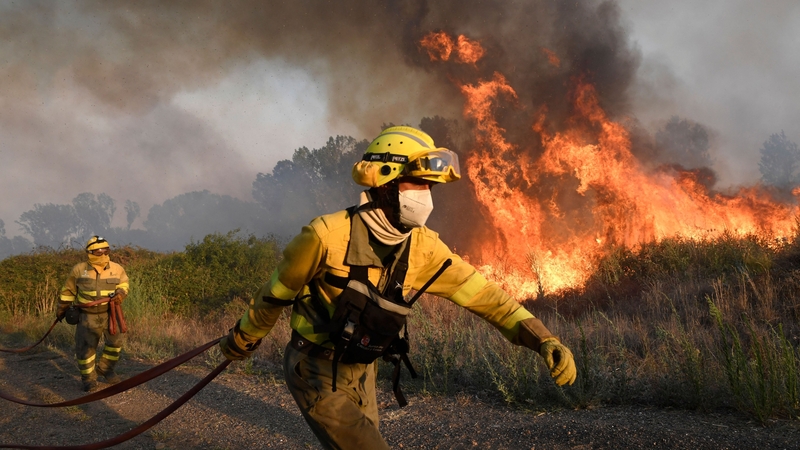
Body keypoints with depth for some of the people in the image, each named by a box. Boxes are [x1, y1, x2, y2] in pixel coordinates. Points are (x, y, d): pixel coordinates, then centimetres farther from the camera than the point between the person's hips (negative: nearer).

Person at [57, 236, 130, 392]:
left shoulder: (117, 269, -3)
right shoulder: (79, 270, -7)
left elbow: (124, 285, 11)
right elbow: (68, 290, 7)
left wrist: (121, 293, -13)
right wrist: (62, 308, 14)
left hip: (110, 313, 2)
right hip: (88, 315, -2)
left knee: (116, 341, 2)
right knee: (85, 346, -1)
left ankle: (105, 368, 26)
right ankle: (88, 378, 16)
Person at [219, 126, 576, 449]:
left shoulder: (421, 246, -7)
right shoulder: (328, 235, -22)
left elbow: (481, 292, -8)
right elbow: (276, 293, -7)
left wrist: (543, 340, -19)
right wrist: (241, 340, 7)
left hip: (360, 373, 7)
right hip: (317, 374, -6)